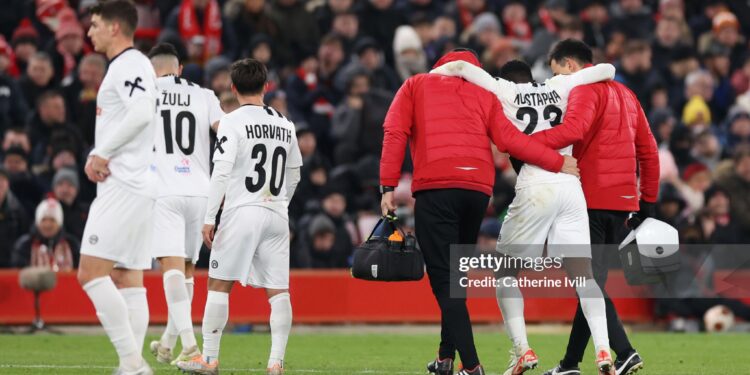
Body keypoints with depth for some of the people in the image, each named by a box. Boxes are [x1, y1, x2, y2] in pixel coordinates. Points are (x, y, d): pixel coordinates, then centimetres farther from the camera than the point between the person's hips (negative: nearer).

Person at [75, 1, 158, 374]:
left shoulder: (131, 64, -9)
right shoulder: (120, 68, 22)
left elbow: (140, 113, -25)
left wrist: (103, 154, -16)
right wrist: (95, 158, 10)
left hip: (125, 187, -11)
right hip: (132, 188, 11)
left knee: (91, 272, -15)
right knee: (127, 280, 7)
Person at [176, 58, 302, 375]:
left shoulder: (232, 122, -5)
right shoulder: (285, 125, 12)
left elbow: (221, 173, -12)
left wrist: (209, 218, -10)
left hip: (242, 211, -5)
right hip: (277, 215, 5)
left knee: (219, 284, 3)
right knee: (278, 290, 1)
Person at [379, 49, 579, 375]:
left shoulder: (416, 85, 18)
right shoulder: (483, 93, 21)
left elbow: (395, 133, 4)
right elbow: (508, 139, 6)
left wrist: (388, 187, 0)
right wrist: (558, 163, 13)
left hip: (434, 188, -3)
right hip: (478, 189, 3)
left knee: (444, 280, -5)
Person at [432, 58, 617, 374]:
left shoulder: (504, 91, 9)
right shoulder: (559, 87, 18)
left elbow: (461, 67, 1)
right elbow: (606, 70, 23)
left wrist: (428, 77, 16)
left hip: (535, 189, -3)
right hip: (570, 186, 3)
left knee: (507, 272, 11)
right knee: (583, 274, 5)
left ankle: (522, 350, -4)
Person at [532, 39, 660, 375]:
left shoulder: (585, 91, -7)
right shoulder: (625, 94, 20)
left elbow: (573, 131, -27)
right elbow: (648, 151, 20)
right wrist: (648, 199, 22)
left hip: (593, 199, -8)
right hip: (623, 201, 8)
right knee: (593, 282, 11)